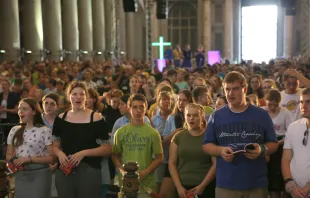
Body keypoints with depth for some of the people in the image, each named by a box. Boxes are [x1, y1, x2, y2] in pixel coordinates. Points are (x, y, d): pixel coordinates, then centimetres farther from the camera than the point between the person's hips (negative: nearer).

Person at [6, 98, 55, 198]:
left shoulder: (45, 131, -8)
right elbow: (9, 155, 14)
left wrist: (30, 159, -18)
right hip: (20, 175, 5)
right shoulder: (14, 131, 8)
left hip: (39, 175, -4)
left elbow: (52, 157, -11)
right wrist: (13, 160, -9)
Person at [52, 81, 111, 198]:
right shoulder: (61, 119, 7)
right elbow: (55, 146, 15)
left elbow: (107, 149, -5)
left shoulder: (96, 118, -4)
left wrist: (84, 153, -16)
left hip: (89, 172, -3)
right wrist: (60, 154, -7)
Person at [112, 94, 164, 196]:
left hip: (147, 184, -1)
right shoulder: (120, 132, 4)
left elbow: (159, 157, 1)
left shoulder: (153, 133, 0)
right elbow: (115, 155, 8)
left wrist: (145, 172, -11)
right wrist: (122, 171, -9)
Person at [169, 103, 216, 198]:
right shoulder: (178, 137, 5)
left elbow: (216, 164, -5)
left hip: (206, 187, -2)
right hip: (183, 187, 2)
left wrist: (202, 186, -11)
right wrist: (179, 186, -5)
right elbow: (172, 163, 4)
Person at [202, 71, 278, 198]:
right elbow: (206, 145, 7)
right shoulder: (216, 116, 4)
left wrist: (262, 150, -15)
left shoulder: (262, 115, 4)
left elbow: (273, 144, 6)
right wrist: (220, 150, -13)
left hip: (257, 184, 0)